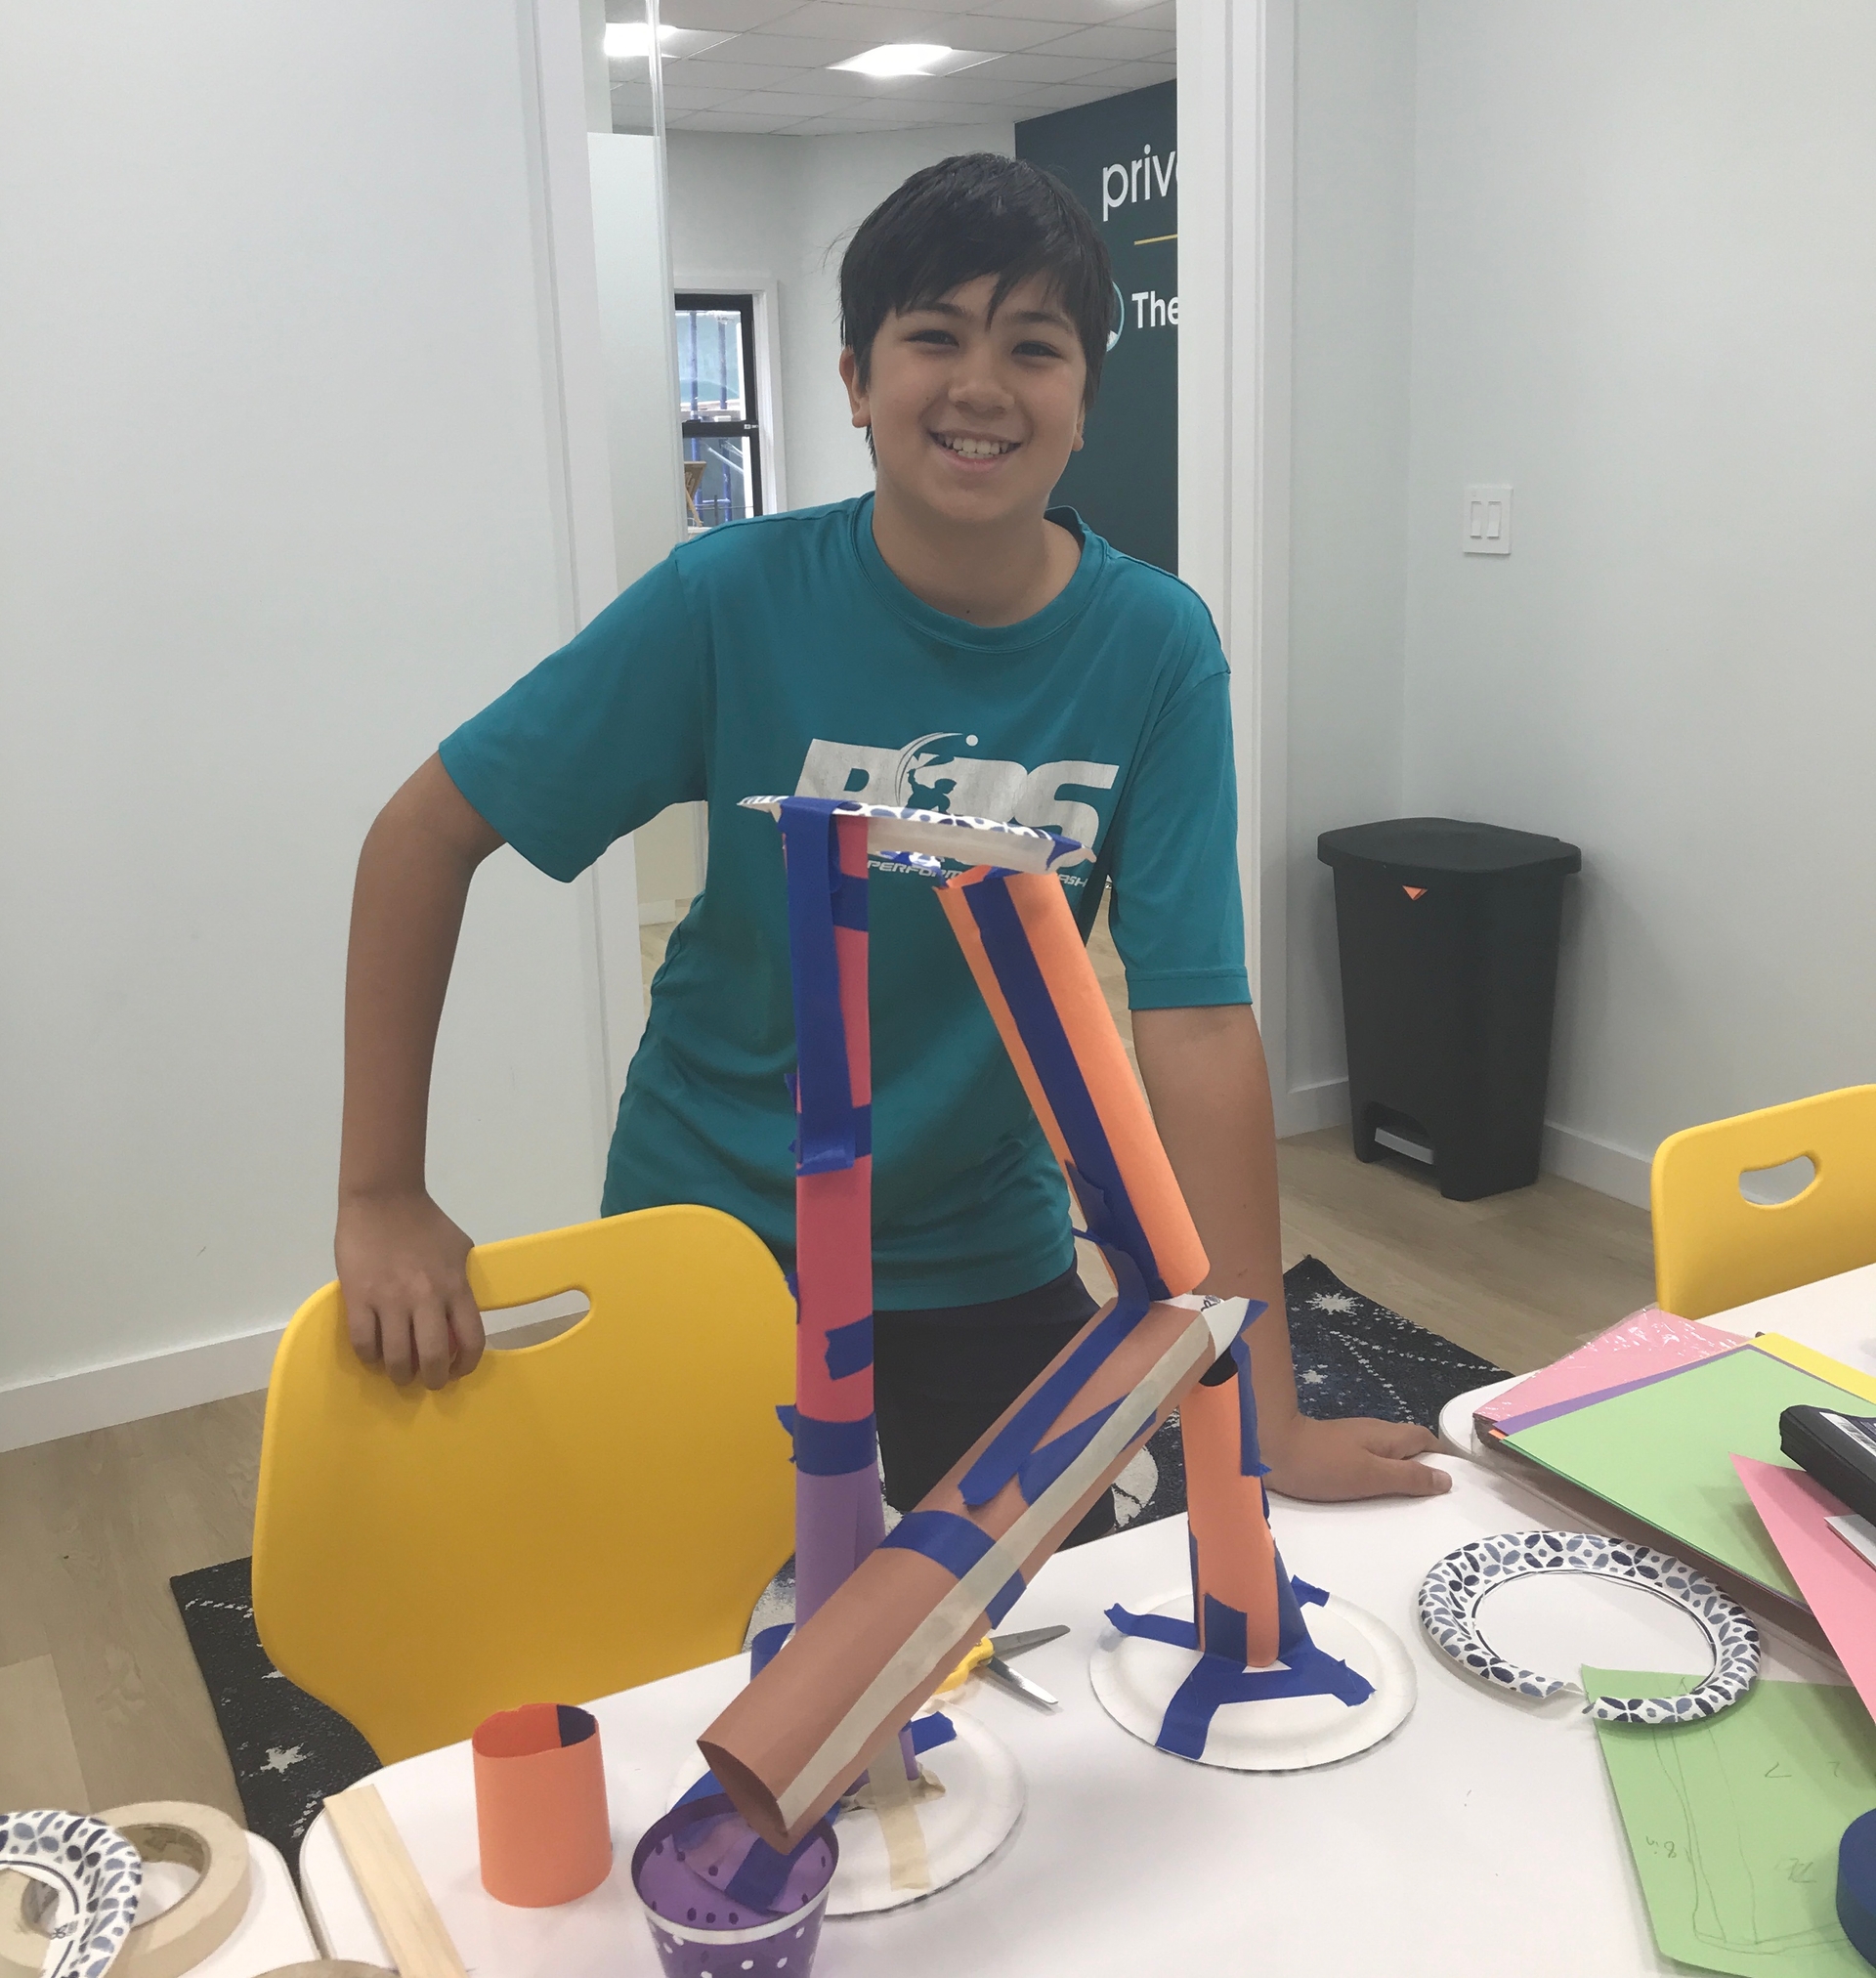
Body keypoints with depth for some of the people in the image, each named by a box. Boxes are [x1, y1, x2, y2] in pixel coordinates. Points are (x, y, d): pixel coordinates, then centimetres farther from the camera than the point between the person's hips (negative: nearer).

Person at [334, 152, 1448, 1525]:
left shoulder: (1155, 648, -16)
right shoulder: (733, 600, -18)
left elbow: (1198, 1026, -19)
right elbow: (427, 832, -12)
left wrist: (1271, 1421, -20)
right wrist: (383, 1197, -15)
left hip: (988, 1254, 1)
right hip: (705, 1223, 0)